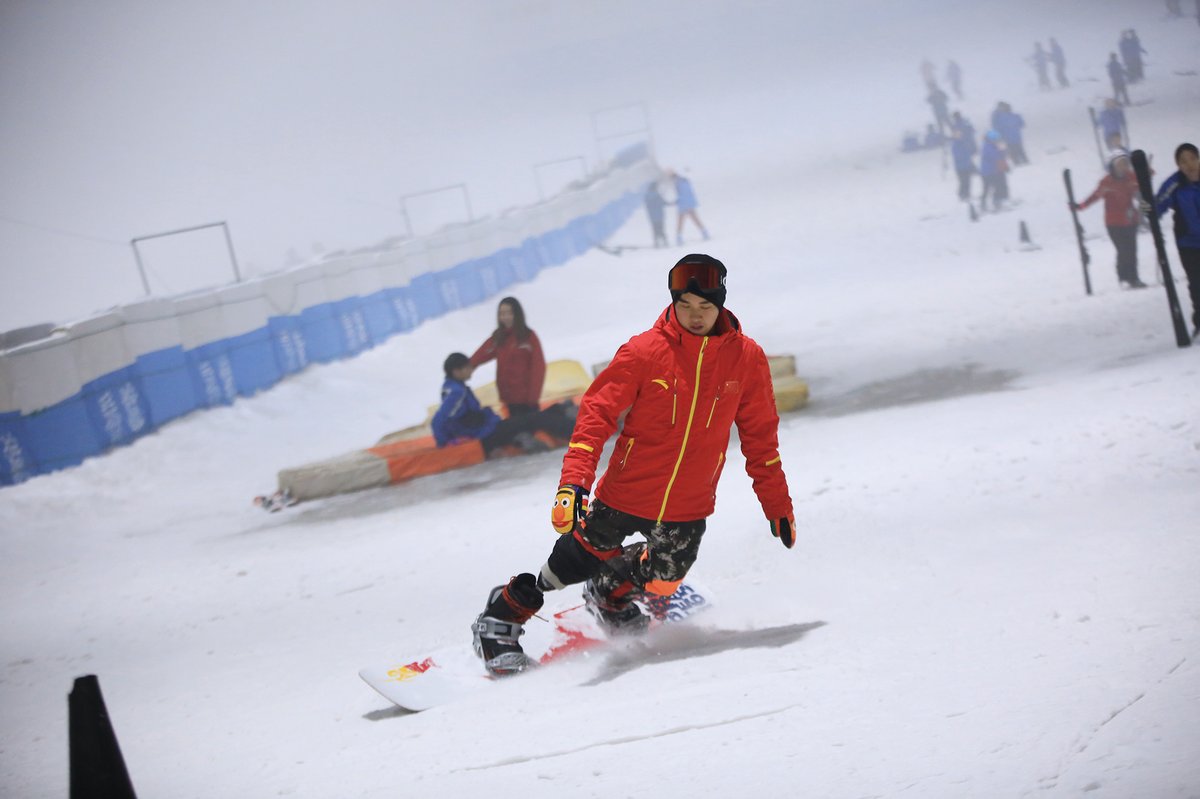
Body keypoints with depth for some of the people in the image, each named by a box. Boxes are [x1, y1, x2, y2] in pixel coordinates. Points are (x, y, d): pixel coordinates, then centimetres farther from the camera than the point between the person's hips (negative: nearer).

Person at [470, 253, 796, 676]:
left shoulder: (746, 358, -4)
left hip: (687, 510, 2)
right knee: (574, 565, 4)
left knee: (659, 584, 1)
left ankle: (610, 594, 37)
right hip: (625, 494, -2)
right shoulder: (644, 352, -13)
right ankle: (502, 616, 31)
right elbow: (598, 413, -15)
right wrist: (573, 481, -27)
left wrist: (778, 504, 10)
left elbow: (760, 436, 7)